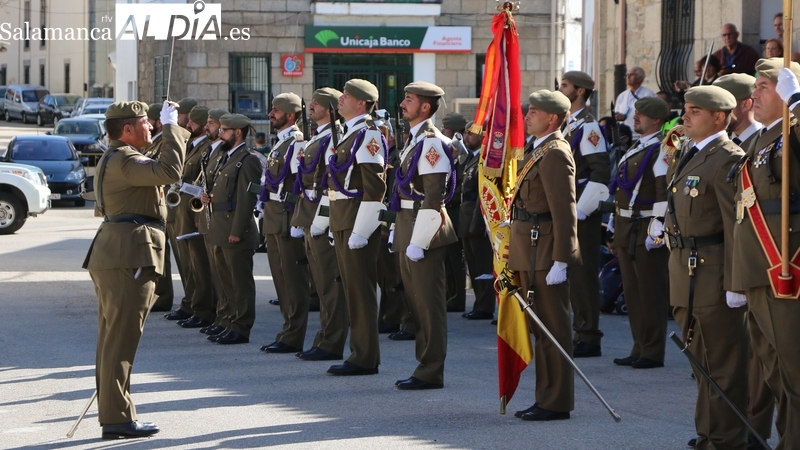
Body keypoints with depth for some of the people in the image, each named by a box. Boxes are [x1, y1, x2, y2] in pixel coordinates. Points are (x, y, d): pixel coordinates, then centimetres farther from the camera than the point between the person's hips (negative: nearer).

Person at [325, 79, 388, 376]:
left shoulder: (367, 134, -14)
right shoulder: (350, 133, 17)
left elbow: (374, 188, -20)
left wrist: (360, 231, -22)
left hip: (358, 222, -10)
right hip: (344, 222, 10)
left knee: (360, 289, -6)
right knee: (352, 288, 13)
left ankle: (364, 359, -3)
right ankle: (361, 353, 18)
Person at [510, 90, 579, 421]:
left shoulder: (555, 154, -15)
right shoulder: (539, 151, 16)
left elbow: (564, 212, -20)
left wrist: (560, 262, -23)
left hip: (546, 253, -10)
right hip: (531, 254, 10)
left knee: (553, 329, -4)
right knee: (542, 328, 15)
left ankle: (557, 403, 1)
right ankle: (546, 398, 22)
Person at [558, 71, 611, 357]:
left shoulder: (588, 127, -13)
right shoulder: (566, 126, 15)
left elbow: (600, 174, -20)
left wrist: (581, 211, -20)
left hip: (583, 213, -9)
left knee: (583, 274, -7)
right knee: (572, 275, 12)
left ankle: (590, 338, -2)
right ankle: (581, 331, 19)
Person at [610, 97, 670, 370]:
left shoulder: (660, 150, -13)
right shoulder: (636, 149, 16)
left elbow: (665, 192, -19)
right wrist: (616, 220, 20)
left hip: (645, 230, -10)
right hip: (625, 226, 10)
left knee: (651, 293, -3)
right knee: (632, 291, 14)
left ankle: (653, 353, 2)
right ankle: (640, 349, 22)